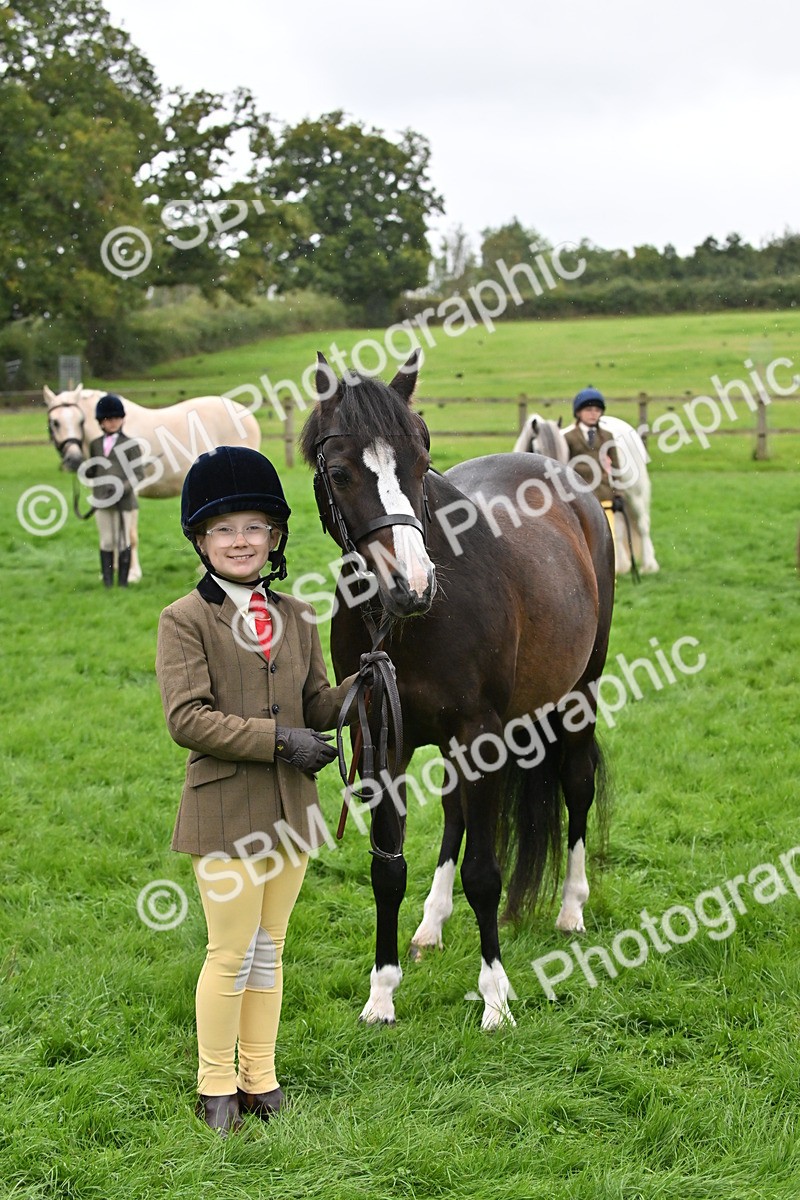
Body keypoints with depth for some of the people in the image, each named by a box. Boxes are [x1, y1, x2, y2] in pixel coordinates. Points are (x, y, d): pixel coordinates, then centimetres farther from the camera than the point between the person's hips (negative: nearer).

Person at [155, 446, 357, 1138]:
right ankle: (215, 1088, 15)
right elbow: (187, 718, -16)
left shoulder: (296, 617, 9)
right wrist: (279, 738, -21)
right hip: (226, 811, -5)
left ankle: (260, 1081, 25)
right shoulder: (185, 621, -8)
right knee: (232, 953, 0)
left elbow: (315, 707, 11)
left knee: (268, 949, 14)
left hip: (291, 808, 5)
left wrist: (358, 689, -11)